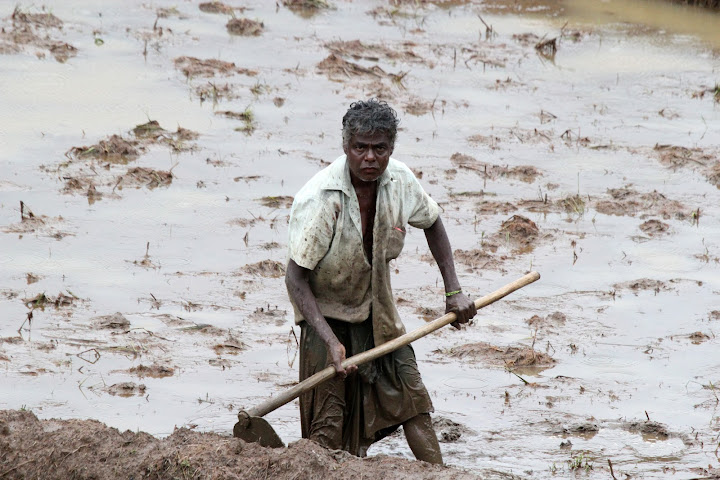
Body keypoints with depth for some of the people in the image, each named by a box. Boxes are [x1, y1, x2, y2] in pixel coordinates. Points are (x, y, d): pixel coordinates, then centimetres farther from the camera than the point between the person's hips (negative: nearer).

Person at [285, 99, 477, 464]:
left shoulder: (399, 181, -13)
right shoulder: (319, 198, -29)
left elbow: (432, 224, 9)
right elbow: (295, 277, -25)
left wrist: (453, 291, 4)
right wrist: (331, 341, -33)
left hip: (376, 308, 5)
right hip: (326, 311, -5)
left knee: (411, 398, 3)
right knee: (329, 426, -9)